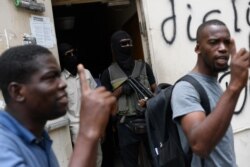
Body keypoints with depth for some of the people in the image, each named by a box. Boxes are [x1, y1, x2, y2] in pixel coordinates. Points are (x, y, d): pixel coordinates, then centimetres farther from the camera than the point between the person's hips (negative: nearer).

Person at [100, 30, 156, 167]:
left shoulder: (143, 66, 8)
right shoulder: (109, 73, 3)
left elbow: (155, 90, 8)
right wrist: (121, 89, -10)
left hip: (148, 118, 1)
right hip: (126, 123, -1)